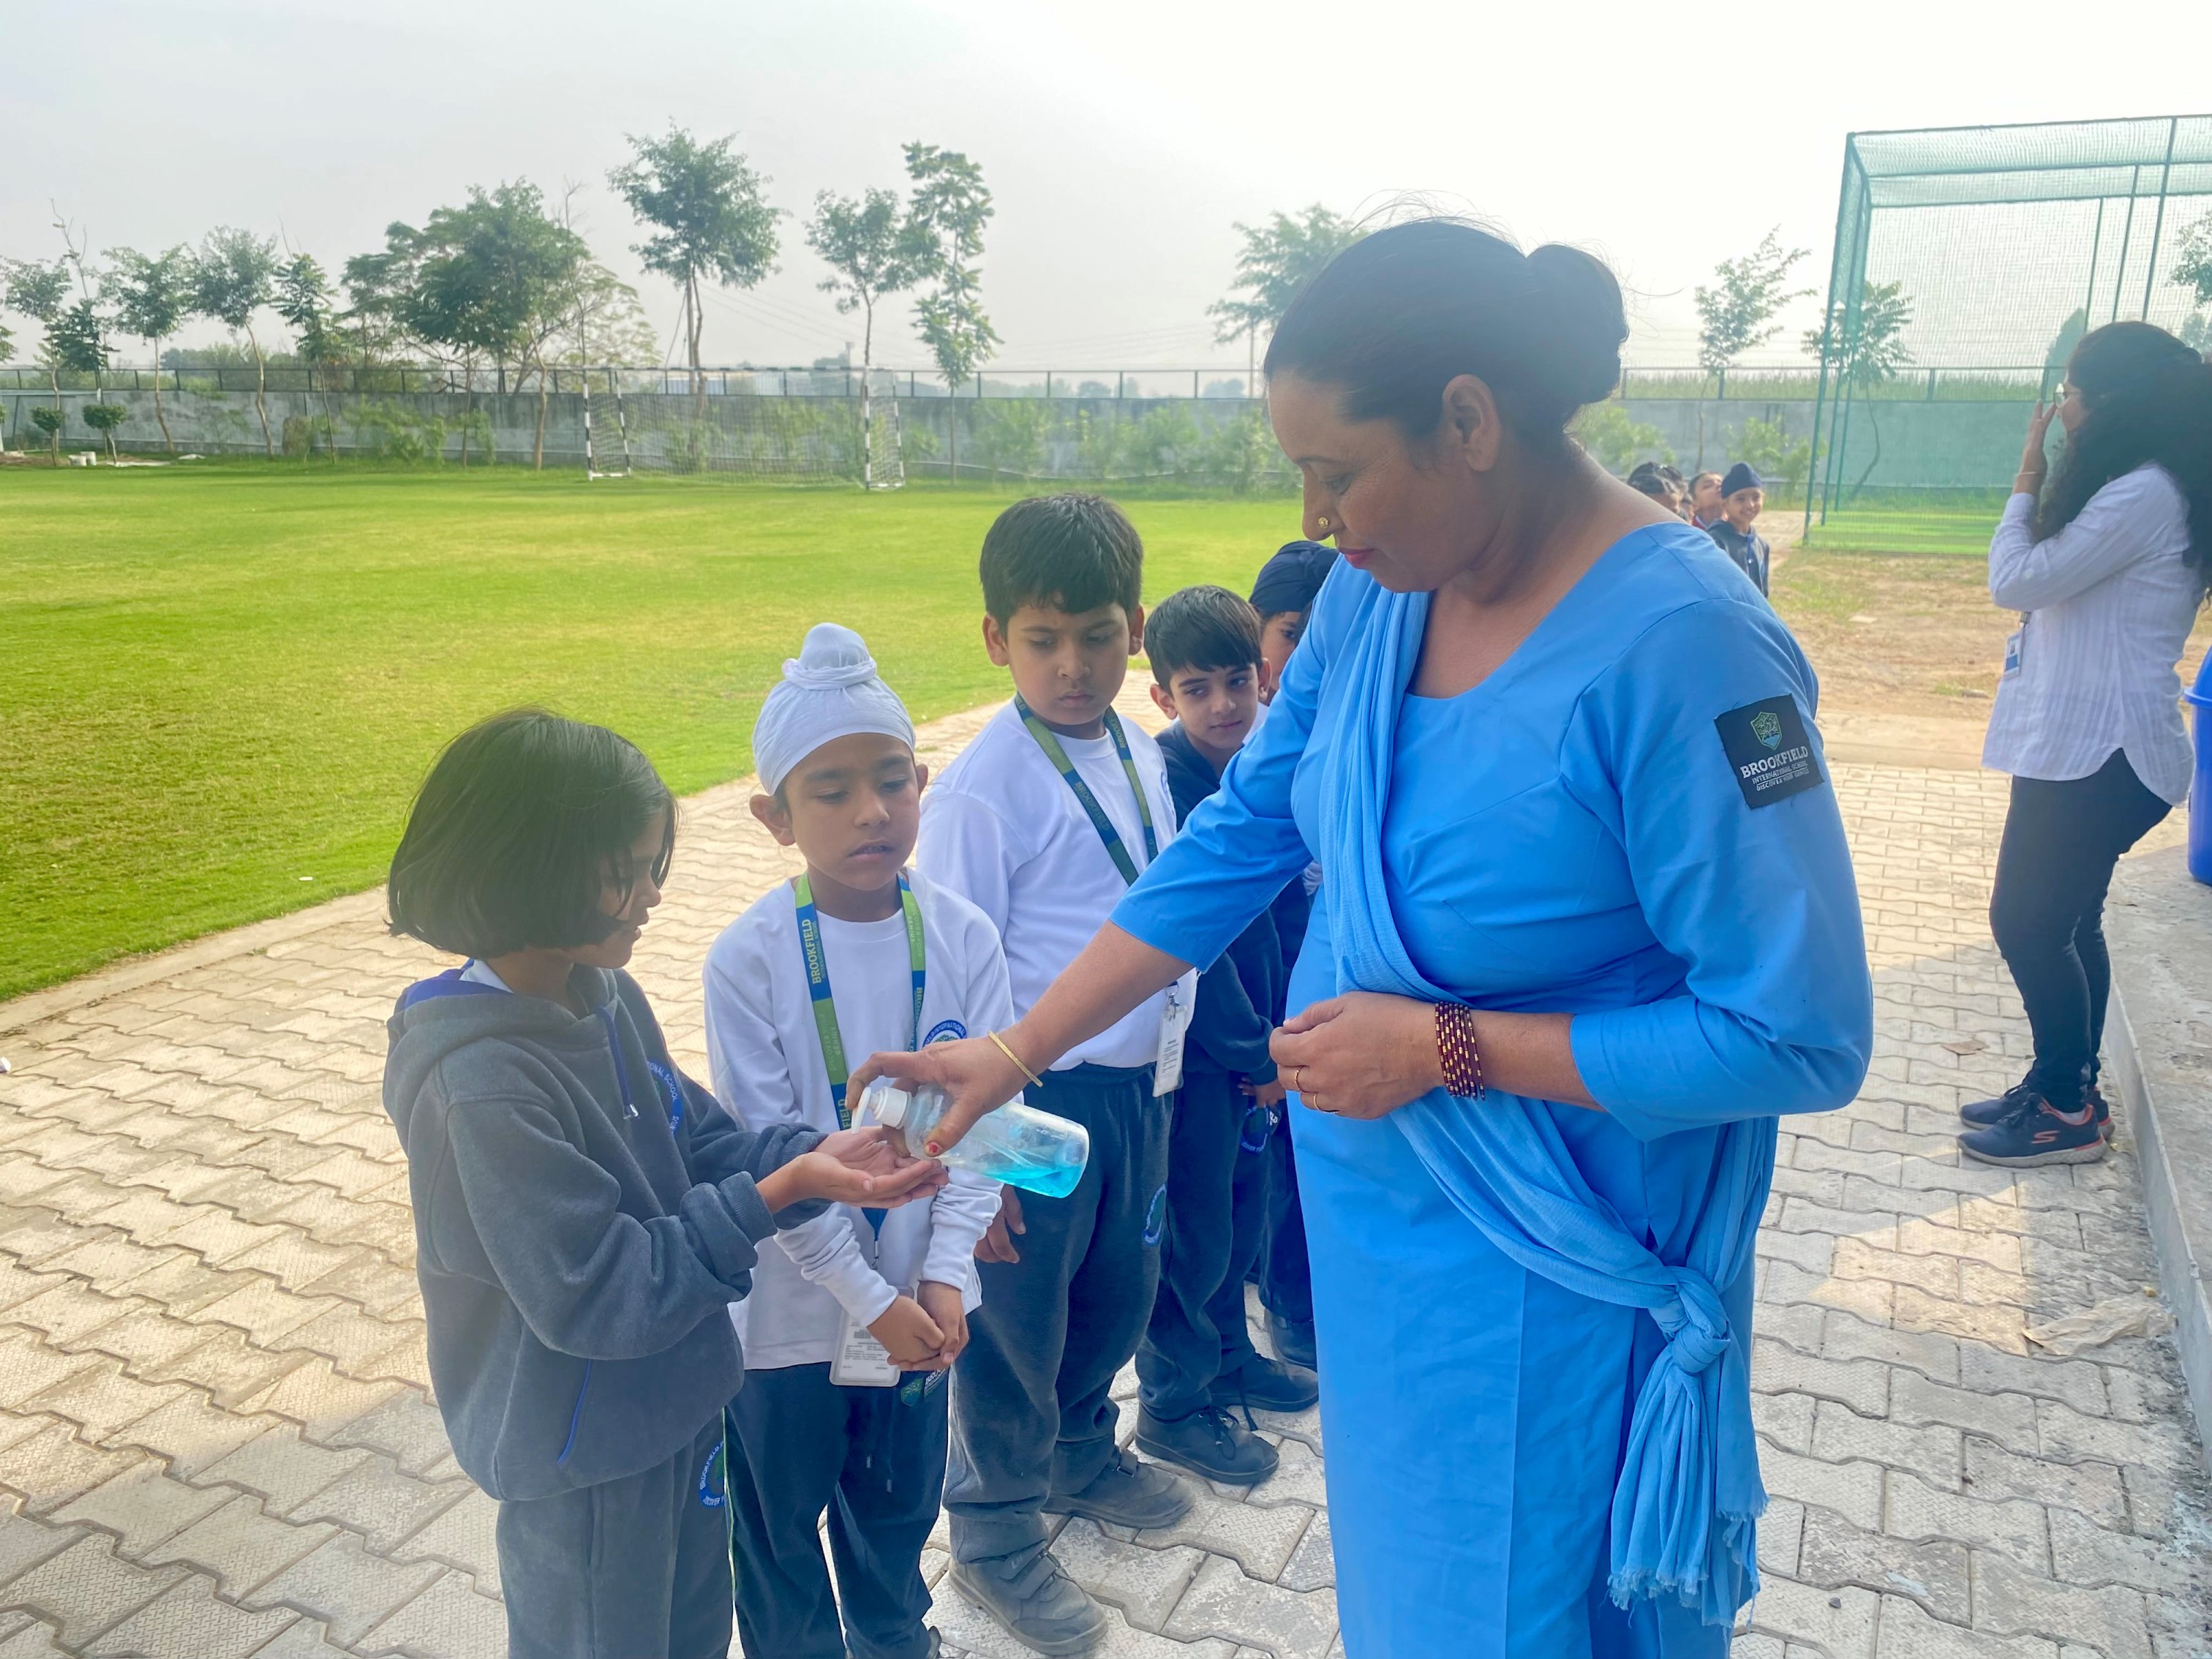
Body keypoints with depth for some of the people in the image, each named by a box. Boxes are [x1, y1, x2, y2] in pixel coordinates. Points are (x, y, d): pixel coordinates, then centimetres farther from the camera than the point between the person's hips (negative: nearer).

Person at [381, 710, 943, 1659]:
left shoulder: (607, 997, -6)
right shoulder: (481, 1085, -32)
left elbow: (699, 1142, 3)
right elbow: (596, 1294, -29)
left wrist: (814, 1154, -15)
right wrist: (781, 1193, -31)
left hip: (677, 1403, 8)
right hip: (585, 1455, -7)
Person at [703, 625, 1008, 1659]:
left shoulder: (963, 937, -11)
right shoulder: (748, 961, -19)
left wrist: (944, 1277, -13)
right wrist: (869, 1299, -15)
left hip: (919, 1297, 3)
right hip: (790, 1304, -2)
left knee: (899, 1505, 25)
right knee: (779, 1519, 20)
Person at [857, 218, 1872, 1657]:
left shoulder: (1680, 646, -26)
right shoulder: (1379, 591, -5)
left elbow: (1804, 1036, -22)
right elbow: (1239, 838, 3)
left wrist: (1448, 1047, -22)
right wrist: (1018, 1050, 3)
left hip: (1549, 1290, -6)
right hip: (1371, 1217, 6)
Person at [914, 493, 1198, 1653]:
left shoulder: (1141, 759, 3)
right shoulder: (983, 788, -17)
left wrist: (1167, 1063, 12)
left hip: (1139, 1083, 7)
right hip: (1039, 1090, -6)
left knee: (1119, 1290, 23)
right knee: (1017, 1316, 12)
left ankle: (1081, 1454, 52)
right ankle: (995, 1535, 36)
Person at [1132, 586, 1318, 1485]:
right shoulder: (1163, 786, -21)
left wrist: (1278, 1033, 4)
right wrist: (1256, 1052, -14)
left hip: (1250, 1047, 7)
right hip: (1191, 1049, -7)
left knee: (1241, 1215, 22)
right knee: (1192, 1234, 7)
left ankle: (1227, 1357, 43)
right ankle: (1173, 1404, 27)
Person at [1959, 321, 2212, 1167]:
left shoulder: (2144, 495, -19)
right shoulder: (2138, 489, 16)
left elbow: (2017, 580, -17)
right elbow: (2057, 577, 21)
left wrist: (2028, 478, -8)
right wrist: (2045, 485, 12)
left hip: (2098, 754, -11)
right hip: (2082, 744, 11)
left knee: (2026, 922, -4)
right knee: (2065, 923, 15)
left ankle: (2066, 1112, 9)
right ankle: (2062, 1090, 26)